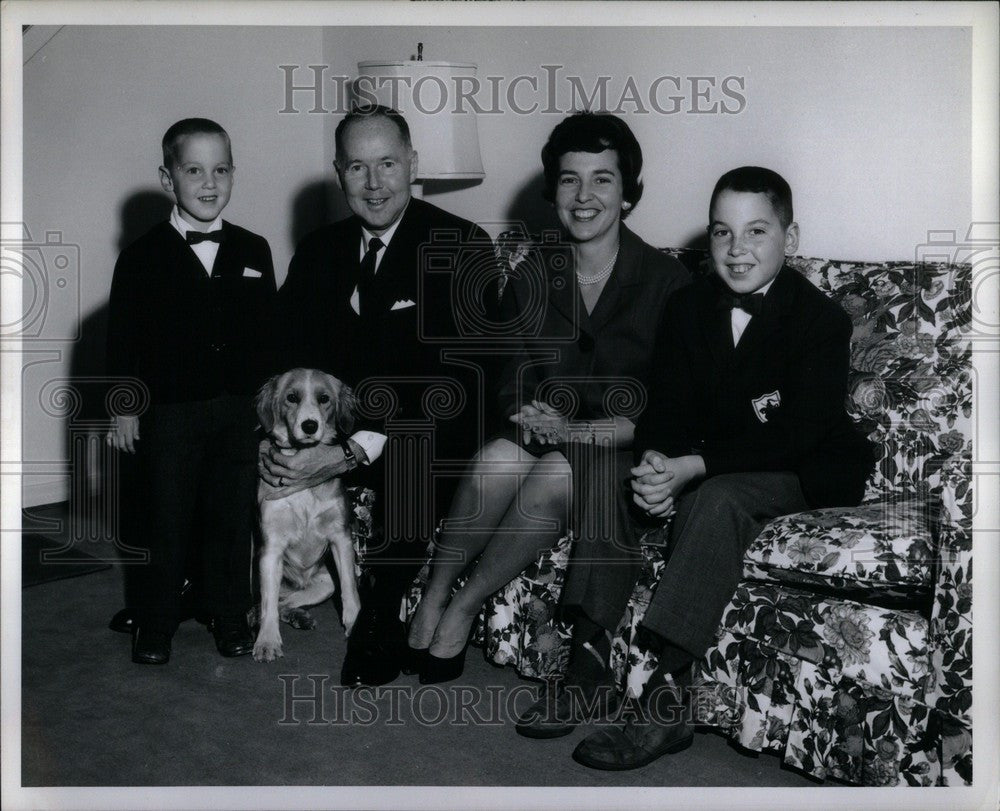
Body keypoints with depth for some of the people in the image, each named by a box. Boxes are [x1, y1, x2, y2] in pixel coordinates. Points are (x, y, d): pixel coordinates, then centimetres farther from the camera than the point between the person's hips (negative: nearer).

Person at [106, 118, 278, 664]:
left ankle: (228, 613, 26)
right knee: (167, 521, 8)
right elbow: (123, 338, -2)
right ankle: (155, 623, 24)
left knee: (233, 518, 10)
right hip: (168, 412, -2)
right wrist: (124, 407, -5)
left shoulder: (253, 251, 6)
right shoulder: (143, 256, -3)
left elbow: (269, 332, 8)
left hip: (241, 410, 2)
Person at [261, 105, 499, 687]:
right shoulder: (318, 251, 8)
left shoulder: (463, 247, -10)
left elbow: (457, 378, -19)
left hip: (430, 435, -4)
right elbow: (288, 358, 5)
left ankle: (382, 625, -8)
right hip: (334, 433, 5)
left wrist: (356, 452, -28)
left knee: (407, 472, -31)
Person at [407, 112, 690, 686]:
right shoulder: (532, 279, 7)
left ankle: (463, 609, -13)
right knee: (498, 458, -31)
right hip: (547, 438, 3)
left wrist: (578, 432, -21)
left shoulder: (666, 280, -6)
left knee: (556, 476, -34)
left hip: (623, 452, -3)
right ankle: (434, 596, -13)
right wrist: (530, 417, -16)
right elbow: (512, 384, 8)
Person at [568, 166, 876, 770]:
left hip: (810, 476, -6)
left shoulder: (821, 319, -14)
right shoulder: (690, 308, 3)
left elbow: (797, 434, -23)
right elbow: (667, 408, 0)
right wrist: (655, 464, -24)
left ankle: (668, 700, -35)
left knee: (716, 499, -35)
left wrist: (694, 466, -33)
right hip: (706, 471, 7)